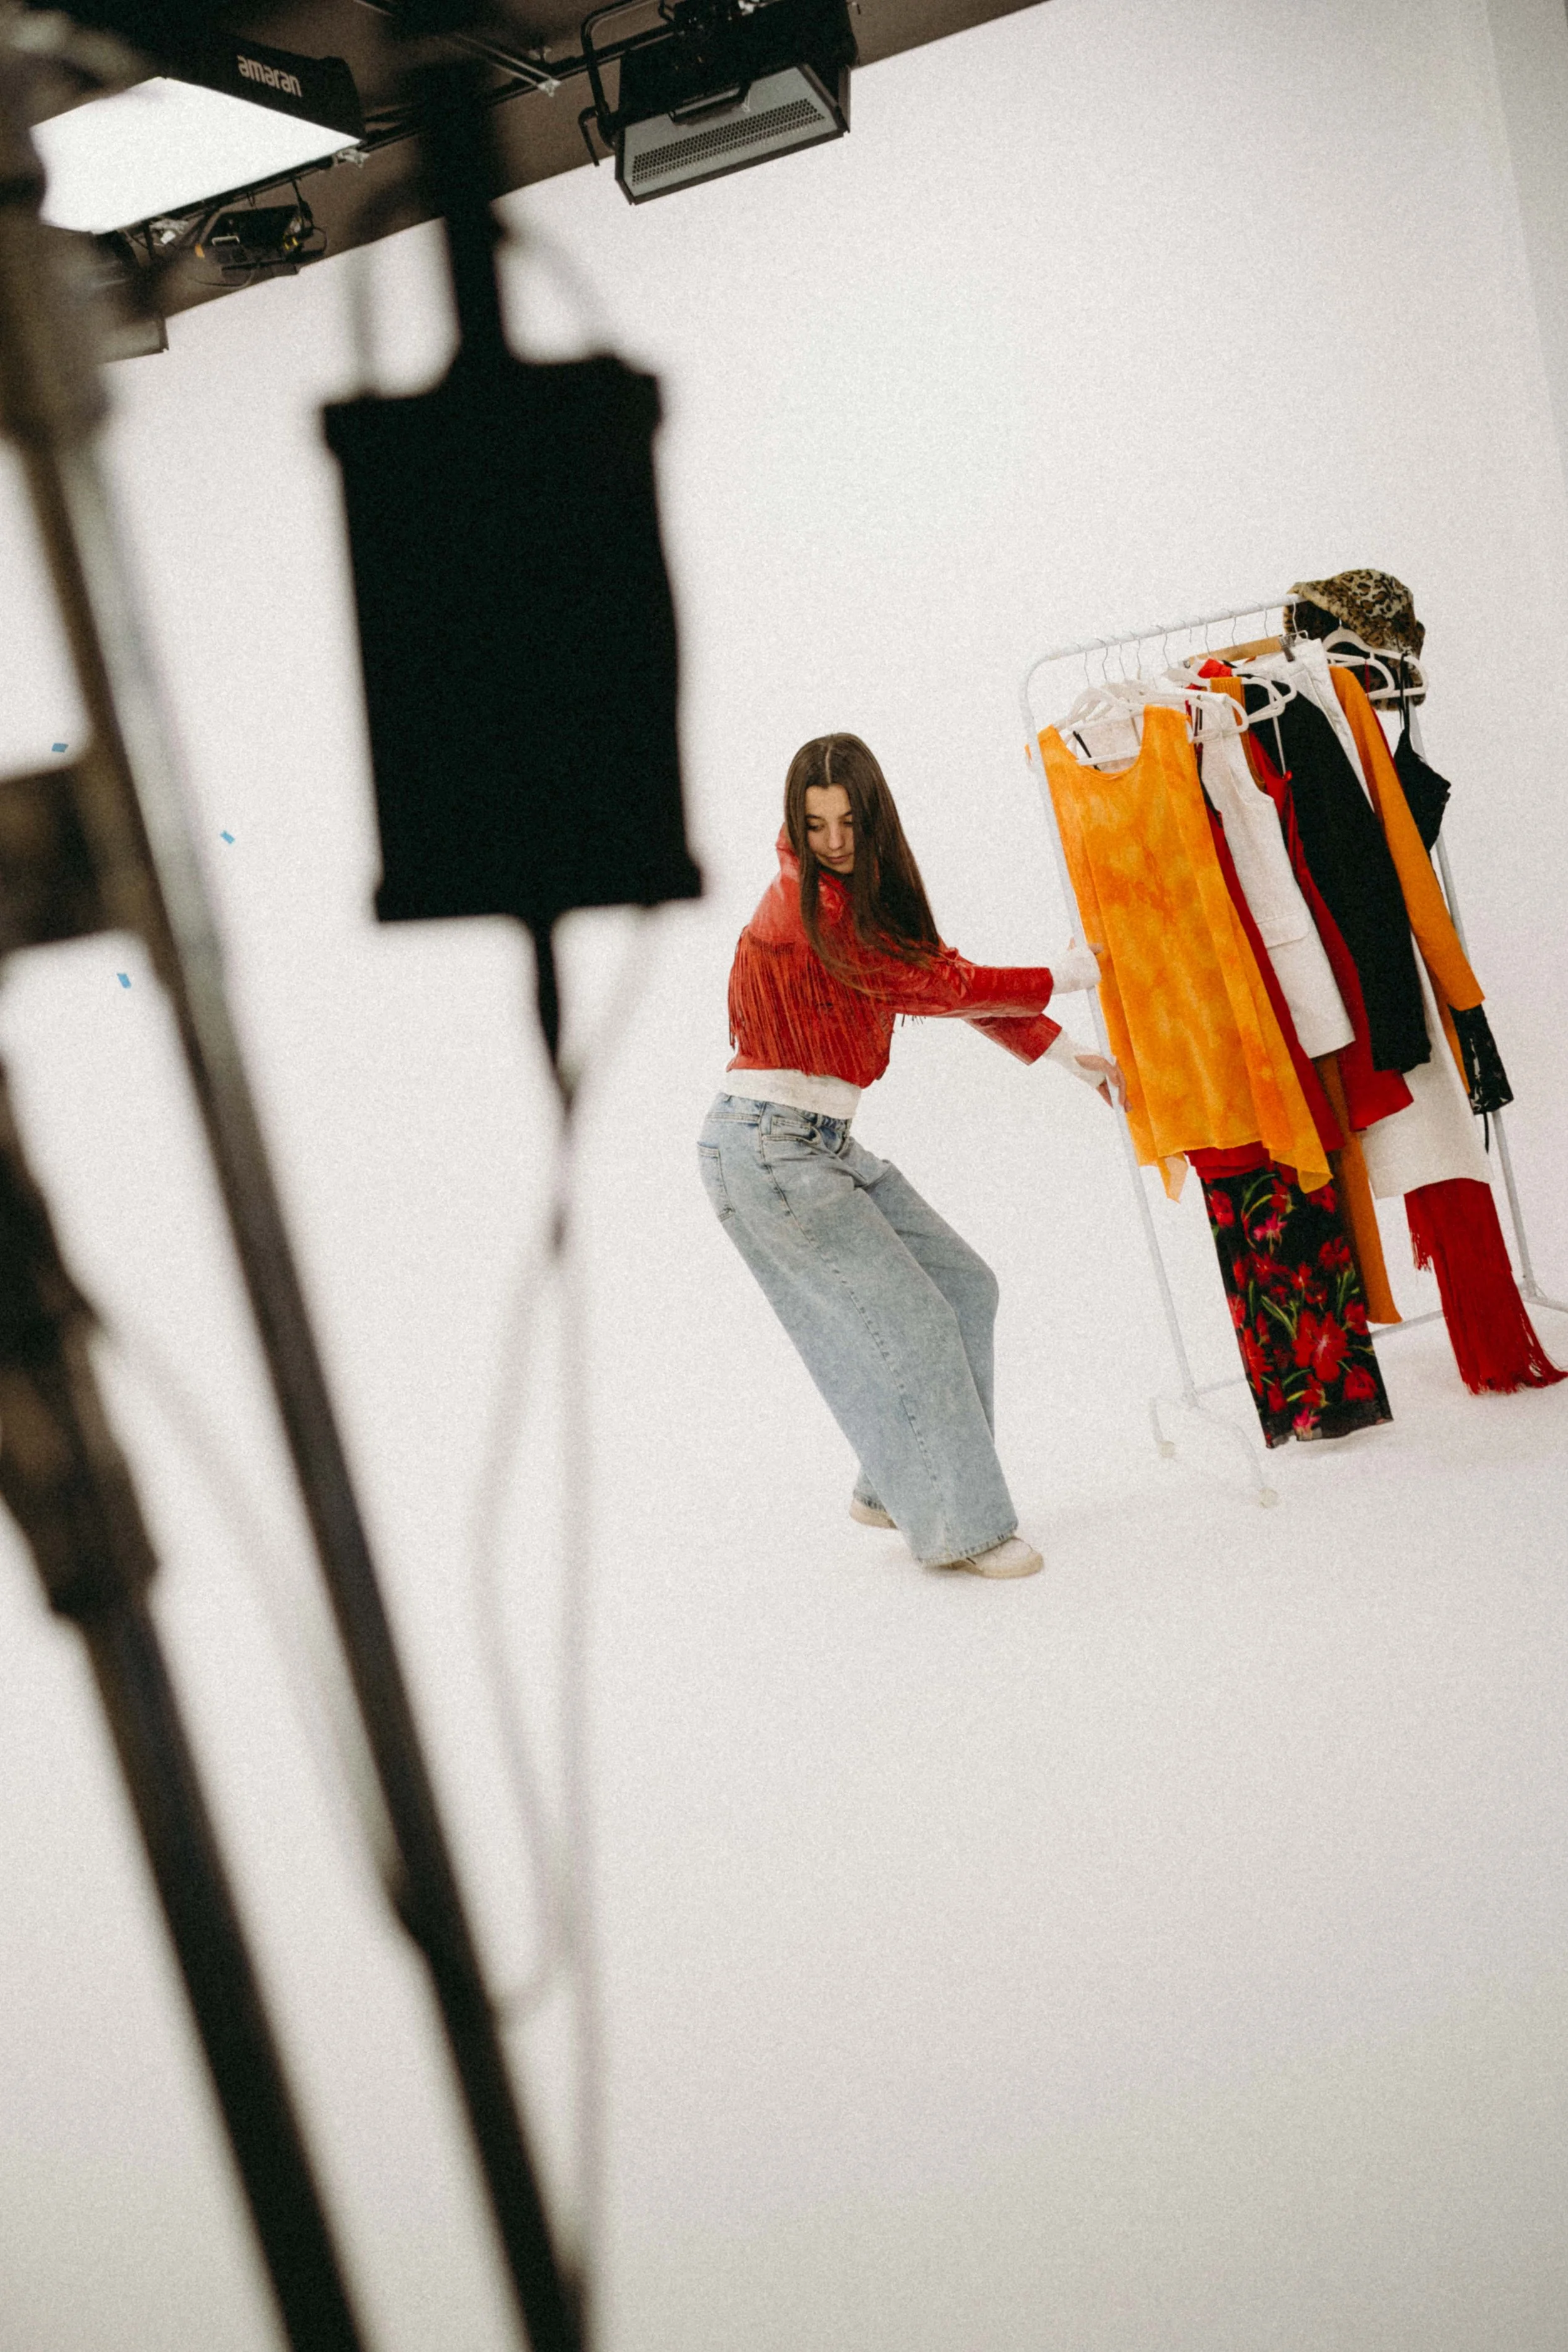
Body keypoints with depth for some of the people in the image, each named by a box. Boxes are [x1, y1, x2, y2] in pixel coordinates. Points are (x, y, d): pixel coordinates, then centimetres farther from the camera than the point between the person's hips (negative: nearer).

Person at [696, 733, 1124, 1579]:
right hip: (769, 1148, -9)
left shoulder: (866, 890, 11)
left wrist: (1067, 1054, 4)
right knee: (910, 1320, -6)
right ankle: (957, 1527, 7)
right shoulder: (808, 910, -18)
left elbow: (945, 974, 10)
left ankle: (895, 1489, 20)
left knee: (963, 1285, 10)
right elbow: (936, 987, -16)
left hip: (822, 1144, 9)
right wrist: (1061, 978, -3)